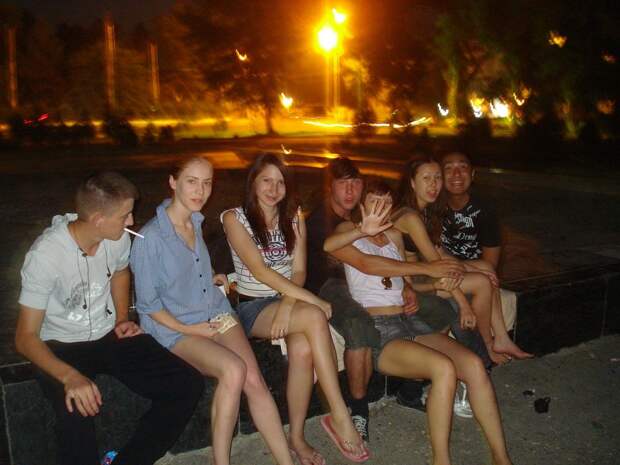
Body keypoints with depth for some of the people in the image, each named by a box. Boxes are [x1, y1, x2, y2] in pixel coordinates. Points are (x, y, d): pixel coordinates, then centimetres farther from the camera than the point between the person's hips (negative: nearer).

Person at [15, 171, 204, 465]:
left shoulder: (118, 238, -7)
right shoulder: (46, 254, -23)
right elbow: (25, 337, -21)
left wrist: (122, 319, 5)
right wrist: (70, 376, -37)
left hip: (109, 336, 5)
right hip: (62, 347, -5)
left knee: (188, 385, -13)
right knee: (77, 411, -38)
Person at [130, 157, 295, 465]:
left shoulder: (196, 222, 9)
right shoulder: (150, 238, -13)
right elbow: (147, 304, -9)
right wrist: (188, 329, -13)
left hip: (216, 315, 6)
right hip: (174, 328, -6)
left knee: (254, 378, -19)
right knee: (234, 370, -31)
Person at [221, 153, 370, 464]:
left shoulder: (295, 219, 11)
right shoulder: (235, 218, -3)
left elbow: (299, 272, 3)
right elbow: (259, 271, -14)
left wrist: (288, 304, -20)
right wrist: (312, 300, -21)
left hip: (289, 300, 4)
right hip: (252, 307, -3)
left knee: (303, 349, -32)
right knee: (314, 317, -34)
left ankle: (297, 437, -15)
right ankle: (340, 416, -27)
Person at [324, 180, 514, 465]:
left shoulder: (395, 234, 23)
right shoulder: (350, 230, 5)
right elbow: (328, 245, -19)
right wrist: (363, 230, -37)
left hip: (409, 322, 6)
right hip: (377, 330, -6)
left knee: (473, 363, -20)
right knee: (444, 368, -31)